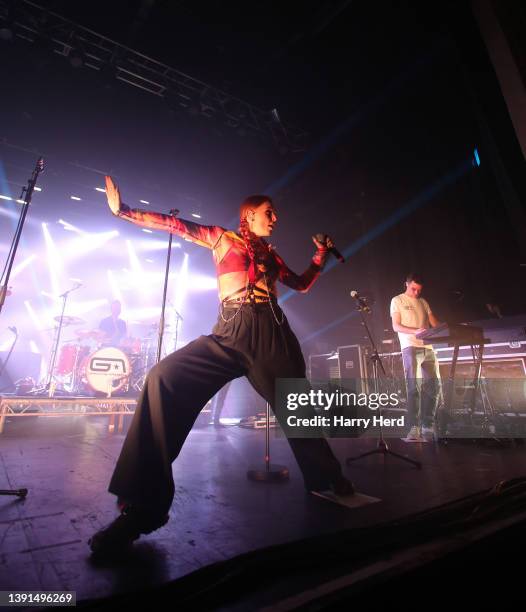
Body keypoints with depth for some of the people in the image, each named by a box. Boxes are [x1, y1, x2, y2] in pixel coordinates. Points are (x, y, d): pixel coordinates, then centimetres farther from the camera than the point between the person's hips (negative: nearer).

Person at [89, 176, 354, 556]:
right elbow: (177, 225, 8)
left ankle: (326, 478, 35)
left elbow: (302, 284, 31)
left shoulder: (271, 253, 24)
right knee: (164, 379, -24)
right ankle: (144, 505, -13)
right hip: (230, 332, -3)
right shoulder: (222, 237, 14)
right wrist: (124, 211, 3)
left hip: (273, 333, 4)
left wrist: (322, 255, 30)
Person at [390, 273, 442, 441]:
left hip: (428, 347, 5)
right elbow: (396, 326, -3)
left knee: (434, 386, 1)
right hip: (410, 348, -5)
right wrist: (415, 331, -19)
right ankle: (414, 428, -5)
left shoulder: (423, 302, 21)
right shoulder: (397, 301, 6)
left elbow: (434, 322, 14)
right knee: (414, 387, -9)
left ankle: (428, 426, 11)